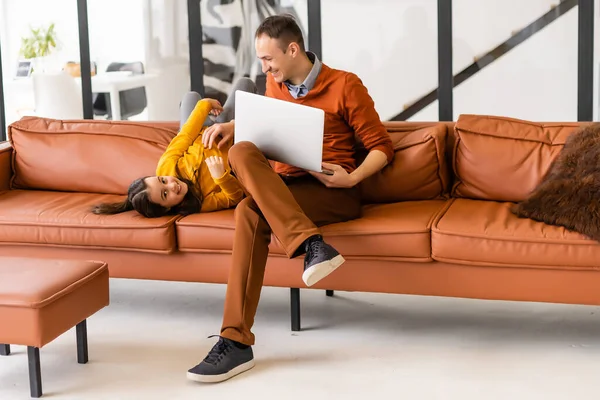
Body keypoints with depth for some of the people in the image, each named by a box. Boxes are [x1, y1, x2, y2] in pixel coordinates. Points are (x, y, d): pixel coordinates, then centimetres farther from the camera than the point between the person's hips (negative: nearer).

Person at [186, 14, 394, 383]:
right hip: (282, 189, 5)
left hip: (333, 193, -5)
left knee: (251, 211, -32)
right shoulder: (275, 83, 14)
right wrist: (234, 125, 16)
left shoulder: (344, 85, -3)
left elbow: (383, 147, 0)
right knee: (243, 152, -30)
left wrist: (353, 178, -17)